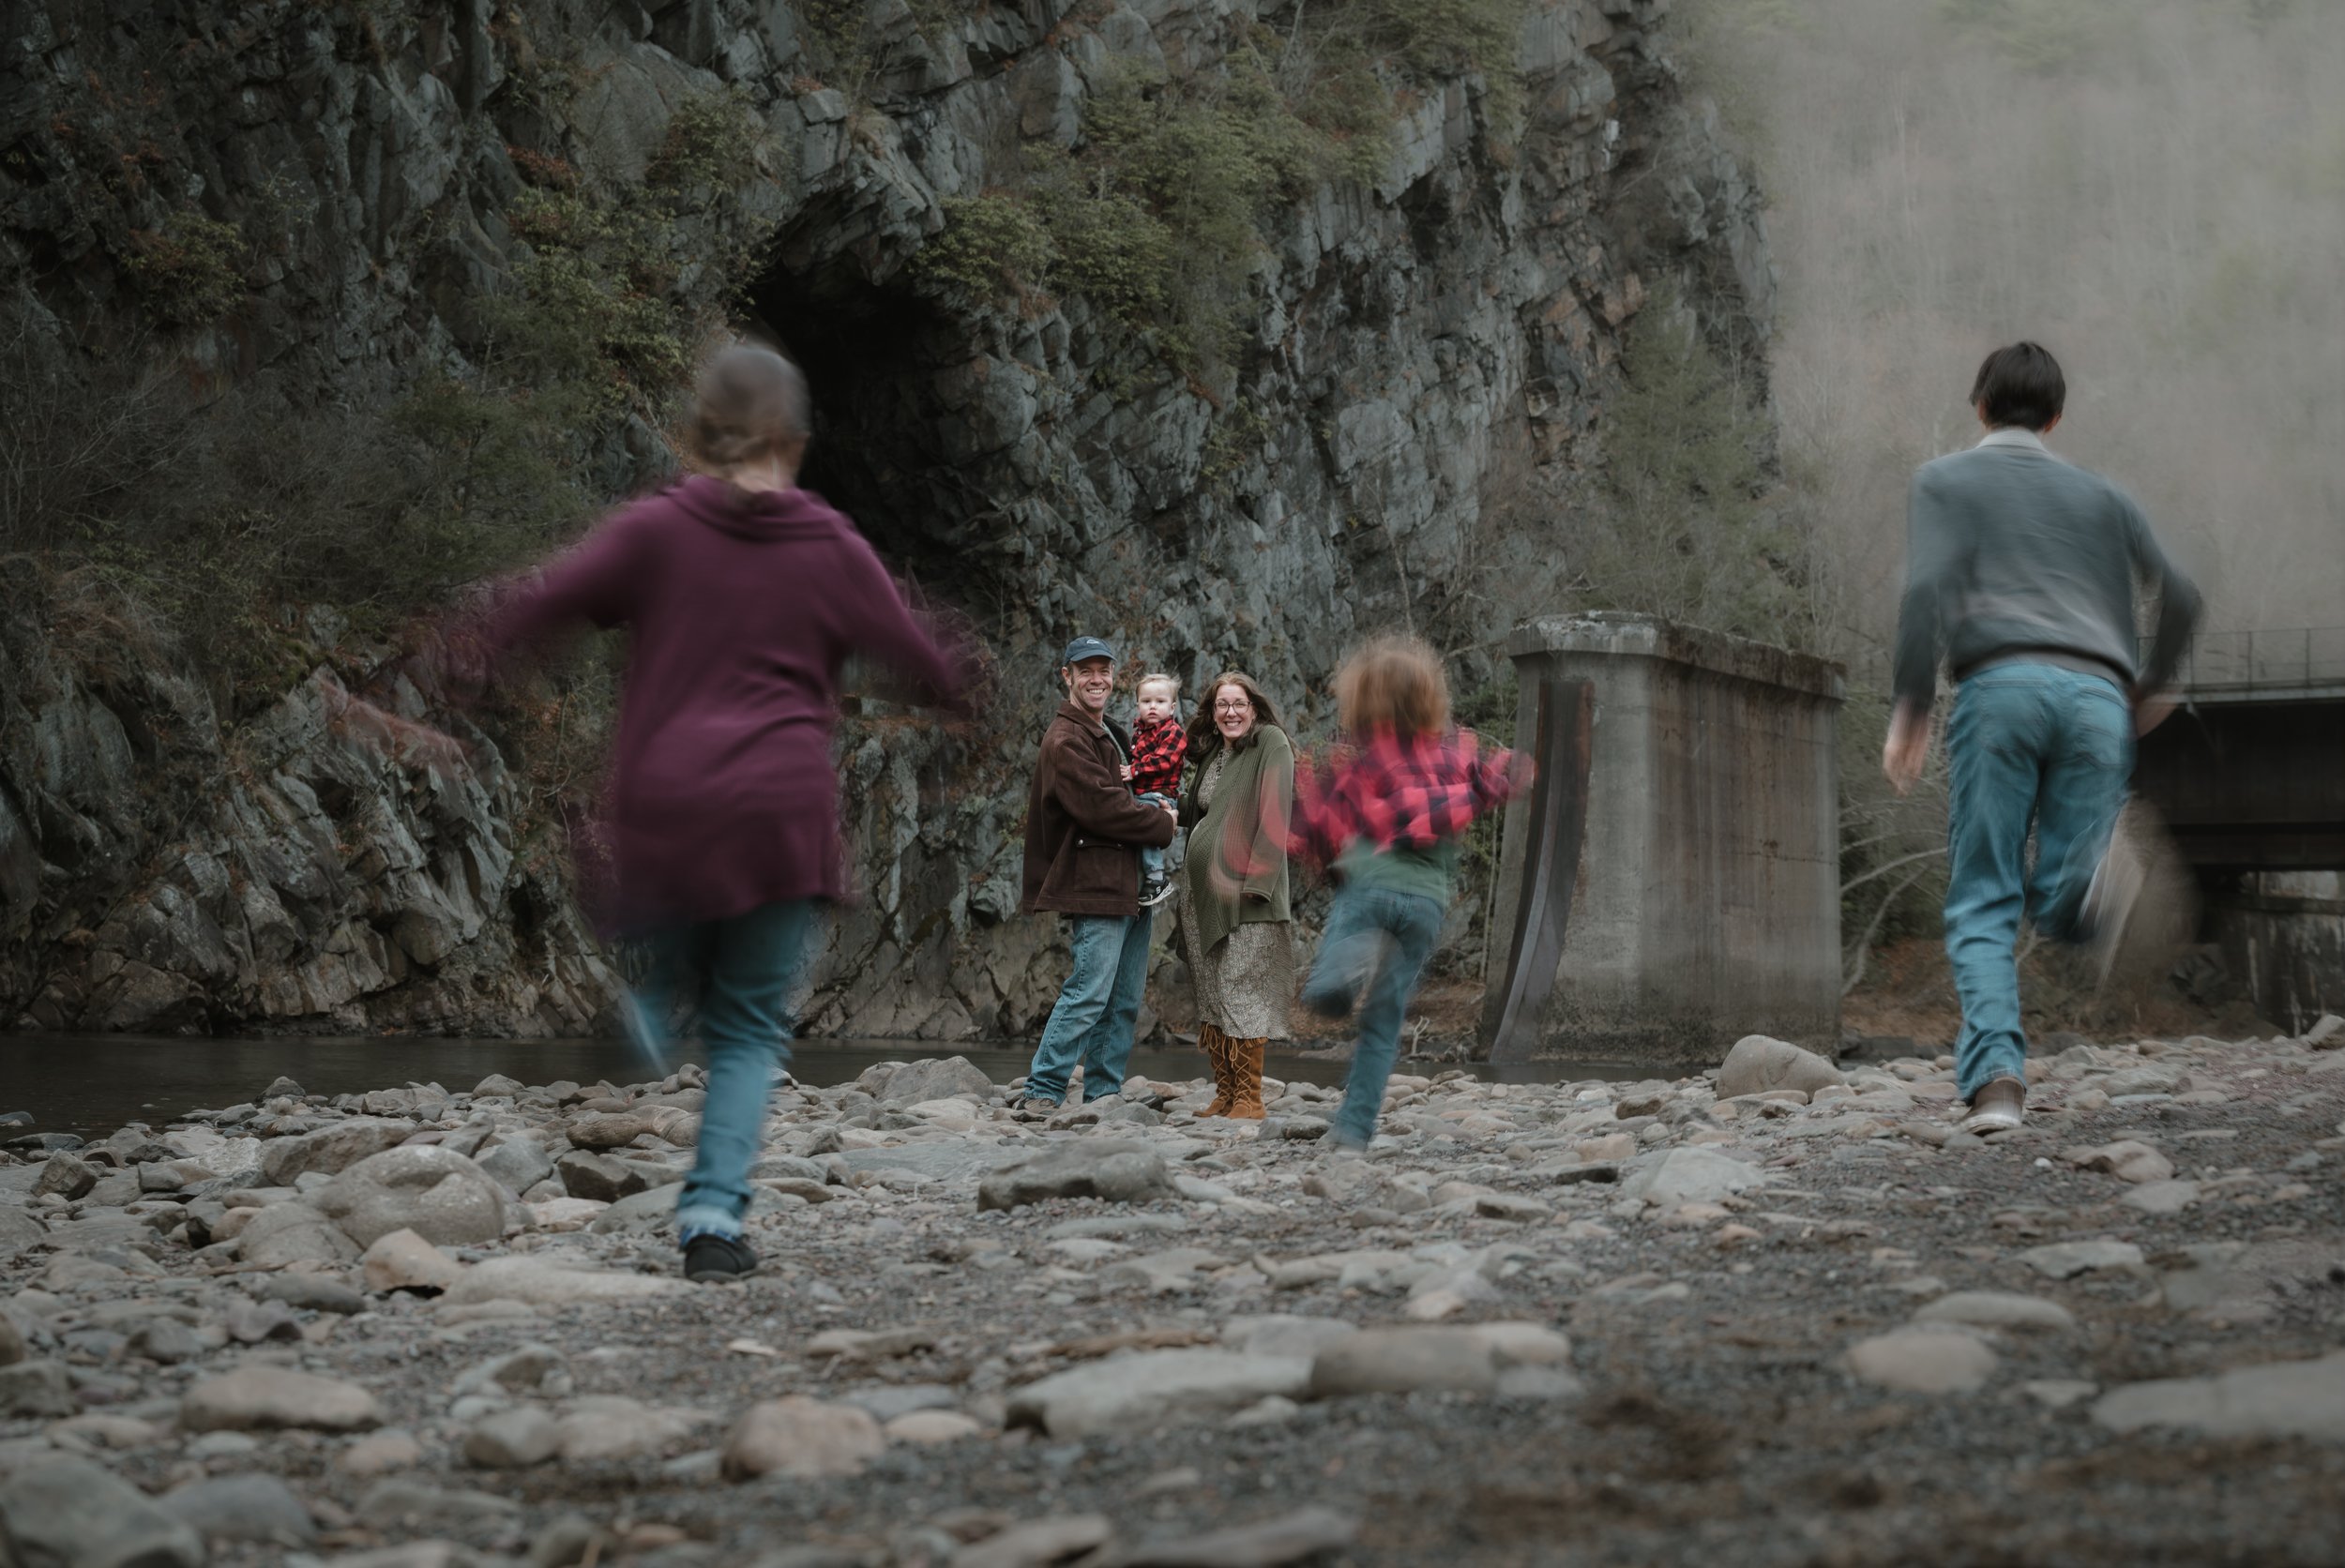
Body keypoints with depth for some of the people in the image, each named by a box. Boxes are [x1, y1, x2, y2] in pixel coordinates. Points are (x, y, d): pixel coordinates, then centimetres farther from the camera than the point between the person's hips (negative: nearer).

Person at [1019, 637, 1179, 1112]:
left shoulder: (1110, 736, 21)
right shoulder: (1066, 741, -11)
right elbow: (1101, 808, -19)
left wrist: (1150, 801, 6)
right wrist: (1164, 824, -8)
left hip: (1128, 886, 10)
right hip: (1094, 885, -10)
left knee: (1124, 1001, 9)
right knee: (1089, 993, -13)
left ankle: (1105, 1093, 14)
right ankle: (1042, 1091, -9)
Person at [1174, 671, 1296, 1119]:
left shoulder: (1271, 744, -4)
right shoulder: (1211, 753, 18)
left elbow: (1275, 814, -12)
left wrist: (1255, 876, -19)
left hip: (1244, 888, -8)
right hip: (1202, 889, 8)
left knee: (1243, 993, -10)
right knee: (1210, 994, 7)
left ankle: (1249, 1099, -9)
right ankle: (1224, 1094, 11)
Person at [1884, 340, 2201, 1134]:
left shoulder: (1944, 481, 17)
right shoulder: (2099, 495, 27)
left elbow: (1929, 590, -1)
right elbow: (2179, 596, 21)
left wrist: (1910, 709, -1)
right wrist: (2149, 683, 38)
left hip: (2001, 686, -2)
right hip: (2096, 695, 2)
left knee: (1984, 904, 0)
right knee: (2057, 903, 5)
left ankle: (1995, 1076, -21)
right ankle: (2099, 870, -33)